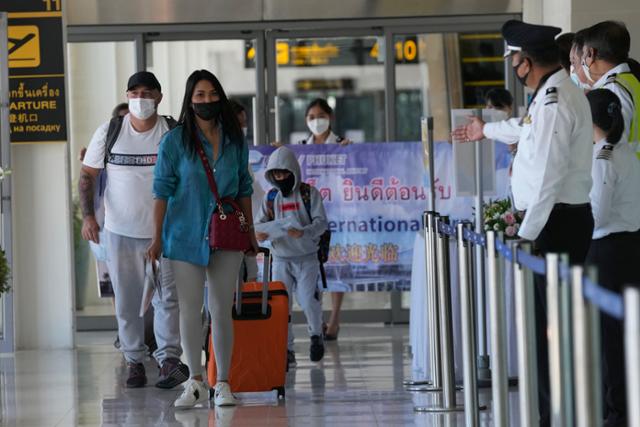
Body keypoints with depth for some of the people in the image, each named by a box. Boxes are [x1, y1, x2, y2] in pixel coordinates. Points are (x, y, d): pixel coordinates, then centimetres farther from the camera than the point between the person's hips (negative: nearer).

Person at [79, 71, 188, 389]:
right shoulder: (109, 132, 1)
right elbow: (87, 174, 5)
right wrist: (88, 215, -8)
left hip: (163, 231, -2)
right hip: (120, 231, 2)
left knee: (166, 296, -10)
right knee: (126, 301, 7)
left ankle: (169, 358, -12)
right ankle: (134, 360, 16)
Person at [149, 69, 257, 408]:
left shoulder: (234, 140, 5)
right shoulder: (174, 141, -4)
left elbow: (244, 189, 12)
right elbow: (162, 190, -3)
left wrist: (250, 232, 12)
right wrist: (157, 237, -6)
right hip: (186, 236, -2)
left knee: (221, 310, 3)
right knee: (189, 308, -1)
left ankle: (223, 384, 9)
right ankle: (196, 383, 7)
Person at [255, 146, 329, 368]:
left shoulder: (309, 193, -1)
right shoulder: (271, 197, 8)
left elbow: (321, 222, -8)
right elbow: (260, 223, 5)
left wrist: (303, 232, -27)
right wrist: (259, 234, -19)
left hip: (307, 258, -3)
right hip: (281, 259, 3)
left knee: (308, 301, -11)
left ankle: (316, 335, 18)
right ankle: (286, 351, 6)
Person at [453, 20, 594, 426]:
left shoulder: (555, 100, -17)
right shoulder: (556, 92, 15)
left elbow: (549, 175, -23)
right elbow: (533, 132, 39)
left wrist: (526, 233, -19)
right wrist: (487, 130, 56)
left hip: (556, 222, -10)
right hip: (557, 220, 10)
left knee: (552, 324, -9)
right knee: (547, 322, 11)